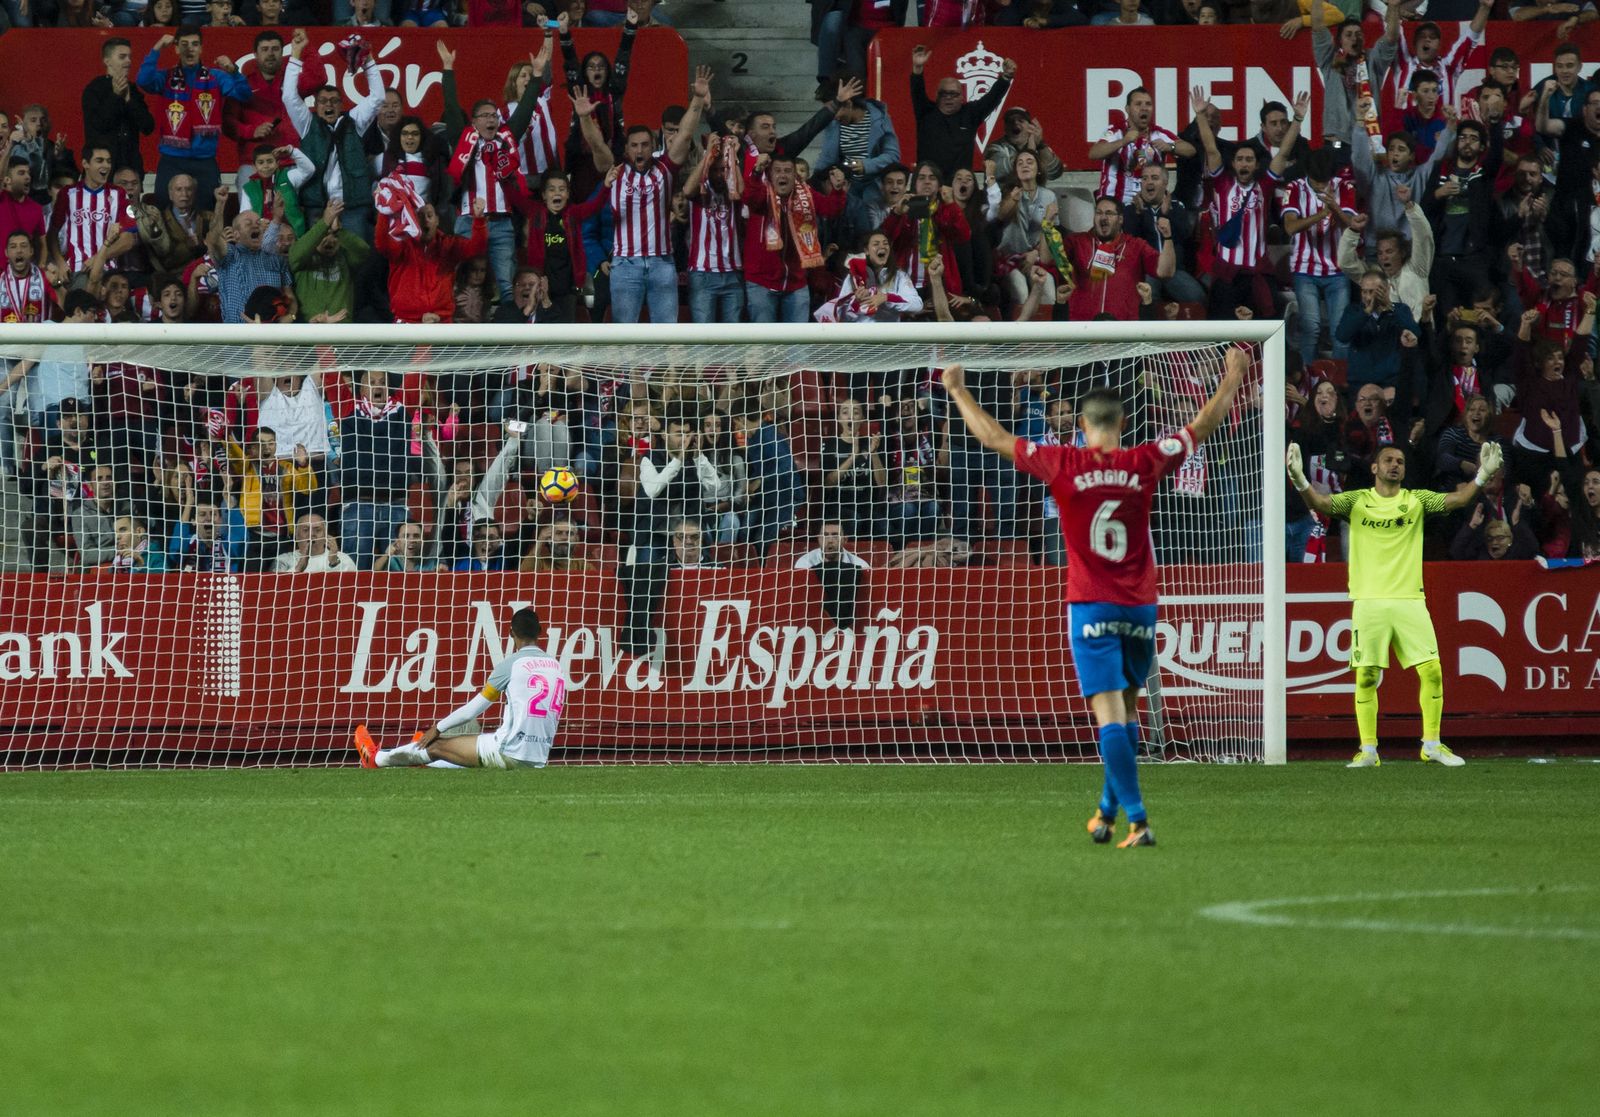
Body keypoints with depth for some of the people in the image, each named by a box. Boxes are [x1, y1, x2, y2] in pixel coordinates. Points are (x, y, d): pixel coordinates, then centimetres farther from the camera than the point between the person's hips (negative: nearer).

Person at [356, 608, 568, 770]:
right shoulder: (557, 667, 10)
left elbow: (473, 710, -2)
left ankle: (376, 759, 31)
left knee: (438, 745, 14)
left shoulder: (511, 664, -7)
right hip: (539, 760, 6)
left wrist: (438, 728, 12)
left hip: (511, 753, -6)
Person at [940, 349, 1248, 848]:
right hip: (1140, 607, 3)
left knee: (1109, 713, -7)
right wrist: (1233, 376, 25)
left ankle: (1138, 820, -15)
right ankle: (1109, 809, 26)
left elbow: (994, 437, 3)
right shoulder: (1144, 463, -2)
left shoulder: (1063, 464, -6)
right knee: (1127, 708, 18)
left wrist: (957, 391, 16)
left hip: (1091, 607, -3)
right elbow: (1202, 427, 12)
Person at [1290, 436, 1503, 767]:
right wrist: (1299, 480, -26)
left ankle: (1432, 745, 5)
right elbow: (1321, 503, -8)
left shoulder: (1417, 500, 9)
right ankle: (1368, 749, 6)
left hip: (1410, 600, 1)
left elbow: (1456, 500, -2)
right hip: (1368, 601, -1)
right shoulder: (1357, 501, 6)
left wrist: (1482, 476, -18)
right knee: (1365, 677, -2)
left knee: (1432, 671, -6)